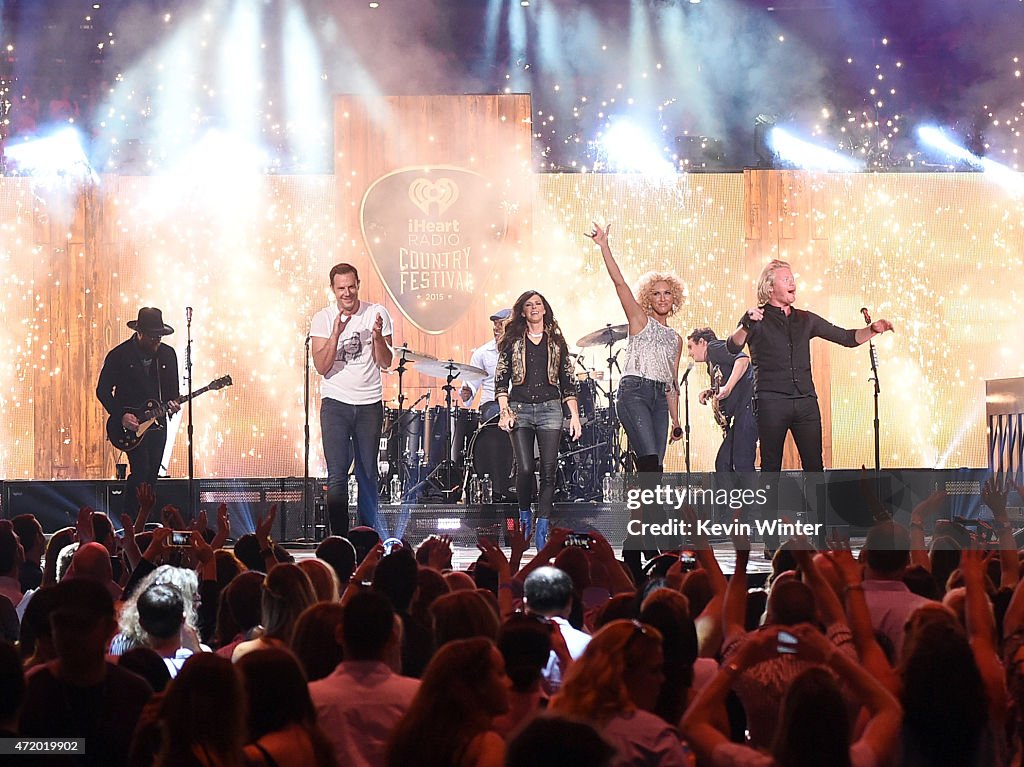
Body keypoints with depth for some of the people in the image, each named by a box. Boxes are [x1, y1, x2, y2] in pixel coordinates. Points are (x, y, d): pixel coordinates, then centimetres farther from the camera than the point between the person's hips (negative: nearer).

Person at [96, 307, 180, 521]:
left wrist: (172, 403, -7)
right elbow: (103, 391, -4)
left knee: (151, 476, 5)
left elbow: (172, 388, 15)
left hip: (157, 421, 5)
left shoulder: (167, 354, 5)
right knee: (141, 470, -17)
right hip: (130, 423, -5)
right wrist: (122, 415, -15)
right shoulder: (119, 355, -9)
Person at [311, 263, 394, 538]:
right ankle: (339, 537, -7)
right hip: (336, 403, -1)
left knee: (368, 474, 5)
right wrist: (336, 334, -21)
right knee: (337, 475, -8)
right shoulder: (322, 319, -1)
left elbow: (385, 363, 3)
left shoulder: (377, 314, 3)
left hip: (370, 404, 2)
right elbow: (321, 367, -9)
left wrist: (377, 336, -15)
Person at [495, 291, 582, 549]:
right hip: (520, 409, -1)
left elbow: (568, 381, 12)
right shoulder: (512, 341, 11)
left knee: (548, 472, -5)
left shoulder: (556, 342, 13)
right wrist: (504, 410, -6)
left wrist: (574, 416, 4)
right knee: (525, 469, -13)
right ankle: (524, 516, 13)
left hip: (550, 410, 1)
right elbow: (501, 378, 7)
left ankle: (542, 531, 0)